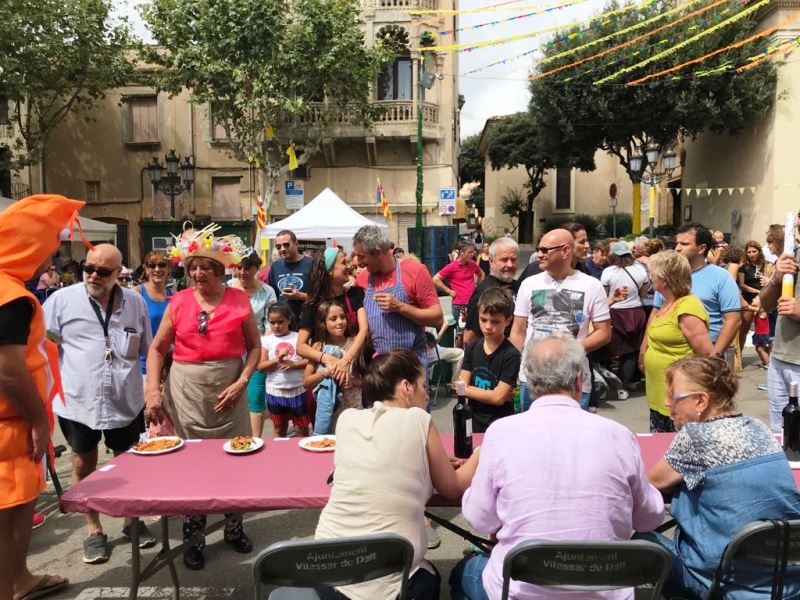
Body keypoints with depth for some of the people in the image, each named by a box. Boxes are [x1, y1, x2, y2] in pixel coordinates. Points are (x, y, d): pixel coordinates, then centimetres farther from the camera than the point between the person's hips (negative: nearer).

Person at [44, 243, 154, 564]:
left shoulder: (135, 302, 2)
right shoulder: (62, 300, -4)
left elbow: (149, 350, 11)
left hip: (125, 401, 1)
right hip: (77, 401, -1)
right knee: (84, 466, 12)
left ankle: (132, 520, 34)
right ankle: (94, 529, 30)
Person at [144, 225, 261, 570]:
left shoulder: (239, 300, -3)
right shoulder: (179, 302, -1)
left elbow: (254, 346, 2)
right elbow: (157, 349, 5)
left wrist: (242, 381, -11)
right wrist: (152, 389, -6)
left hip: (228, 391, 0)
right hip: (186, 390, 0)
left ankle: (234, 527, 30)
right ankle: (193, 537, 26)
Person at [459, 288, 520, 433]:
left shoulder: (511, 355, -18)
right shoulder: (472, 348, -1)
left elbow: (498, 398, -20)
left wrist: (468, 389, -10)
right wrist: (490, 394, -17)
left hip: (500, 426, -4)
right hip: (474, 423, 4)